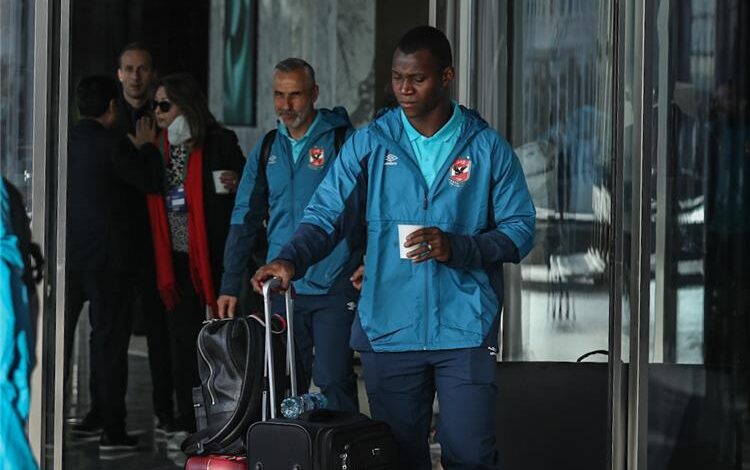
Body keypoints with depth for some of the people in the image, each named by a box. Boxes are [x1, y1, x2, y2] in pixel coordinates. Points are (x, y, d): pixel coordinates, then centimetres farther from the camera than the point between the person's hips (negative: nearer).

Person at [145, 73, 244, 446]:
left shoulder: (219, 143, -4)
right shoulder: (158, 147, 11)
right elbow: (152, 201, 14)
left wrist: (235, 185, -15)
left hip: (212, 258, -5)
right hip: (175, 259, 5)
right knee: (182, 341, 6)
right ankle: (187, 424, 12)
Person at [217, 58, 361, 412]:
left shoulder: (342, 140, -4)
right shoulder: (267, 150, 12)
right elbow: (245, 220, 15)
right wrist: (230, 286, 11)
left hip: (334, 287, -5)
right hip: (281, 288, 5)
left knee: (333, 381, -10)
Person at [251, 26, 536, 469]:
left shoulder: (487, 147, 2)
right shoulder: (370, 144, 5)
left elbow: (520, 229, 1)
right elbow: (327, 215, -1)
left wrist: (457, 247, -15)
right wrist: (291, 259, -21)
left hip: (464, 330, -2)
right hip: (389, 329, 2)